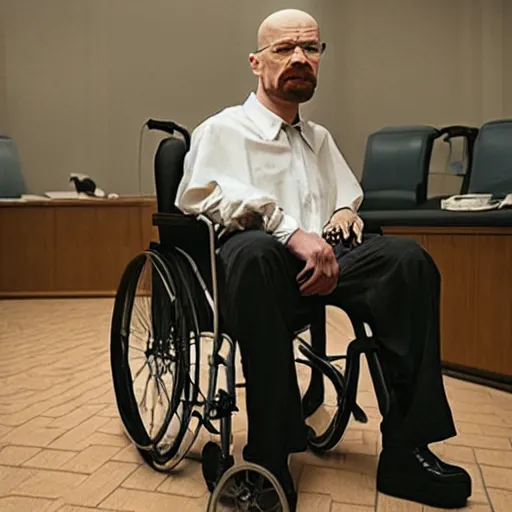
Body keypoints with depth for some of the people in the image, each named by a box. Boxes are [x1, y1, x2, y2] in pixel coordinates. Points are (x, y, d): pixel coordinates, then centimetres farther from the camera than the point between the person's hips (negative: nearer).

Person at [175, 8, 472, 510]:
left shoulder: (320, 139, 27)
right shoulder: (224, 129, 8)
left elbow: (349, 201, 34)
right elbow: (201, 194, -11)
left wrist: (345, 214, 7)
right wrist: (289, 231, -23)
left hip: (320, 257, 5)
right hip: (256, 260, -5)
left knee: (406, 256, -23)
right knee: (255, 250, -40)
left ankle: (406, 448, -19)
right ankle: (268, 458, -32)